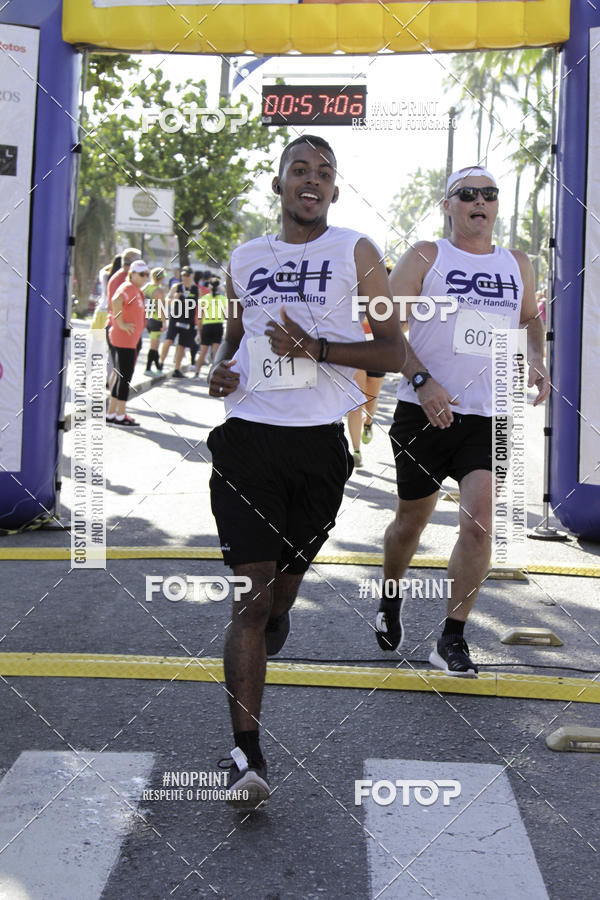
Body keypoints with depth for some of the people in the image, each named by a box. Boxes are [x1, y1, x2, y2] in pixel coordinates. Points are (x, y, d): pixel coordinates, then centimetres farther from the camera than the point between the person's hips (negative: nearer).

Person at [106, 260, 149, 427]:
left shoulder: (137, 290, 18)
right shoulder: (128, 288, -13)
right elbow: (116, 301, -34)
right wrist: (121, 324, -27)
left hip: (131, 340, 10)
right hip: (125, 339, -10)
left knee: (123, 377, 14)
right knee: (125, 377, -7)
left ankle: (111, 414, 20)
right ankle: (120, 416, -2)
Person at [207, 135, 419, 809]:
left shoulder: (355, 252, 5)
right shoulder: (244, 259, 15)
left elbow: (393, 352, 0)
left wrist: (316, 348, -14)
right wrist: (219, 369, 5)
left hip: (320, 442, 0)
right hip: (248, 437, 1)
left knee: (287, 580, 14)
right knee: (251, 594, -9)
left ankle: (264, 643, 49)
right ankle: (245, 753, -9)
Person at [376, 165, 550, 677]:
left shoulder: (518, 265, 13)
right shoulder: (425, 256, 1)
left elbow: (531, 319, 30)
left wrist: (535, 361, 10)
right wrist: (421, 381, -18)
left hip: (491, 417, 2)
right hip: (425, 412, -2)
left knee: (479, 523, -12)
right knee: (412, 521, 10)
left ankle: (452, 639, 2)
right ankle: (390, 602, 40)